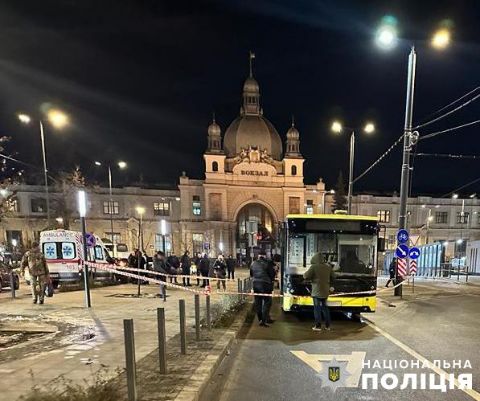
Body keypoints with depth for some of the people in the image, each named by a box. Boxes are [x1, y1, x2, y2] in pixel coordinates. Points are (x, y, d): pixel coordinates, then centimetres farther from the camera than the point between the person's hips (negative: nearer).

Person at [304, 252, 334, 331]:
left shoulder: (314, 267, -13)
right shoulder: (328, 267, 4)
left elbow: (306, 276, -13)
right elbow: (332, 278, 13)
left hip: (317, 291, -5)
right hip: (325, 291, 6)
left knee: (317, 308, 2)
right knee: (325, 307, 16)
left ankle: (318, 326, 4)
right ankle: (327, 325, 20)